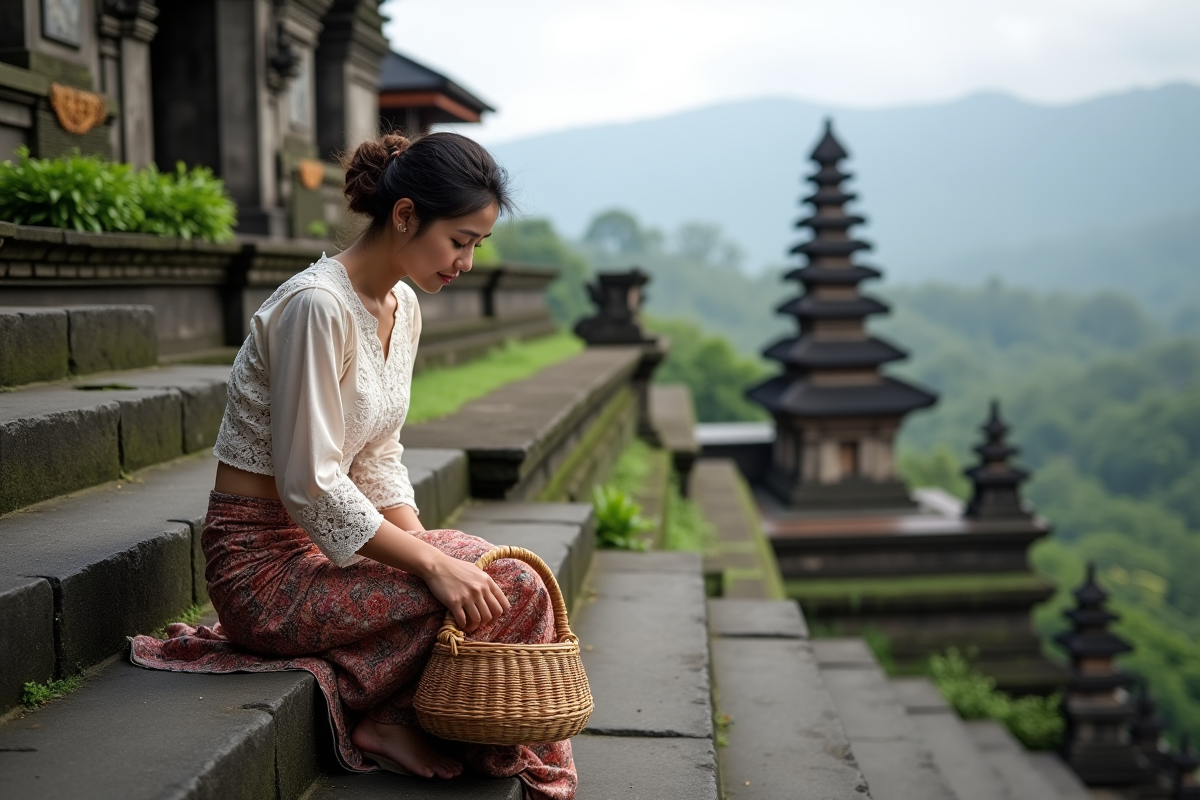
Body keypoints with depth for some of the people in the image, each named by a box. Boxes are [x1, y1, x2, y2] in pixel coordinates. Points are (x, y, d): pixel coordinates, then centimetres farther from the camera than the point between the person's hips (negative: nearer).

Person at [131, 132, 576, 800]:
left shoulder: (403, 307, 7)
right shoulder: (318, 306, -22)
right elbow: (311, 486, -23)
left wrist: (424, 546, -3)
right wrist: (432, 564, -21)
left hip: (326, 538, 9)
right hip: (267, 562, -9)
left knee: (508, 573, -4)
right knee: (505, 593, -16)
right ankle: (386, 717, 1)